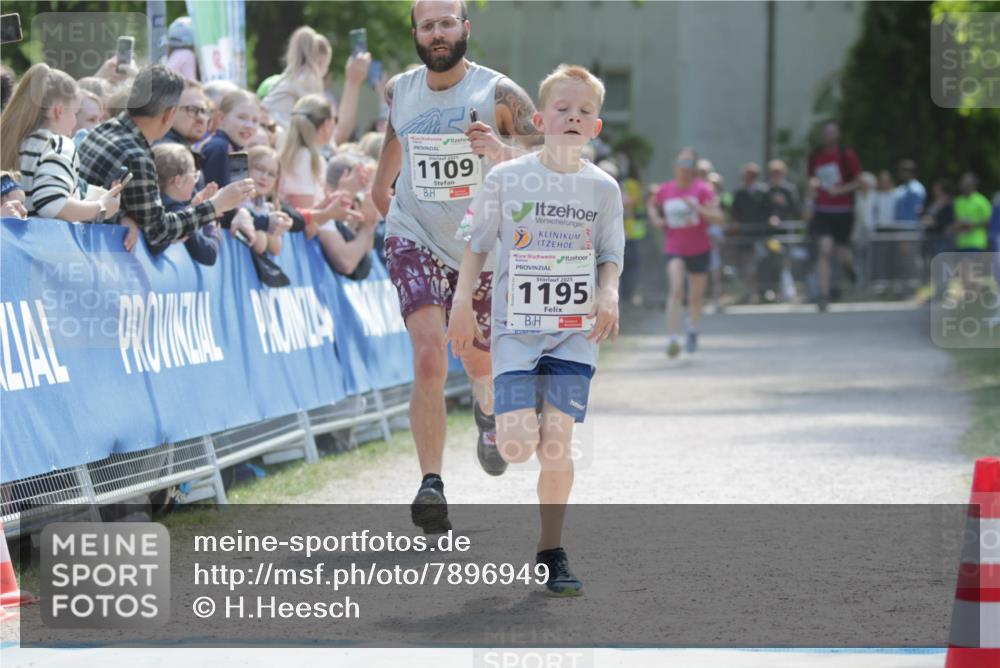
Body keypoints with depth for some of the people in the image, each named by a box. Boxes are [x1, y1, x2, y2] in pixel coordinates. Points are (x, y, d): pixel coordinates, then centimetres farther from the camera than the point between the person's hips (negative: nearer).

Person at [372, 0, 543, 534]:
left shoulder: (499, 94, -11)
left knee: (479, 362, 14)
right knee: (429, 359, -18)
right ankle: (430, 484, -18)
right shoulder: (399, 91, 1)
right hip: (416, 239, 0)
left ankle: (487, 410, 52)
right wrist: (380, 189, 36)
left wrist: (503, 152, -33)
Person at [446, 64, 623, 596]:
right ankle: (510, 416, 27)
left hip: (575, 330, 1)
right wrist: (462, 303, -1)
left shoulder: (603, 187, 4)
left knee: (557, 442, -8)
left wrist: (608, 294, -7)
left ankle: (551, 551, 7)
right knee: (517, 447, -13)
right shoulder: (507, 178, -1)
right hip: (515, 325, -1)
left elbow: (610, 256, 12)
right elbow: (477, 244, 6)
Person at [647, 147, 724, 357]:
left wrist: (696, 207, -30)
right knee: (676, 289, -23)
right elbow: (652, 205, 24)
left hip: (699, 249, 0)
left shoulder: (703, 190, -9)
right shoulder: (665, 190, 1)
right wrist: (656, 218, 3)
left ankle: (693, 331, 44)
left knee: (696, 296, 13)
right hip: (674, 249, 0)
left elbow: (718, 219, -17)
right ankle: (673, 338, -30)